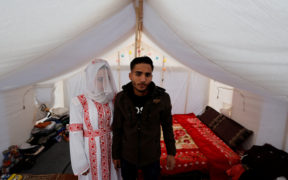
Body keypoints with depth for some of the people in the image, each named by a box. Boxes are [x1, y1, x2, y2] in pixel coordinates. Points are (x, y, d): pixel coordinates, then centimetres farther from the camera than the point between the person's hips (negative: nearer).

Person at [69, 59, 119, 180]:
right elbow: (75, 135, -12)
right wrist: (80, 163, -8)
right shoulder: (78, 102, -15)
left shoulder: (113, 99, -6)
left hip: (110, 150, 3)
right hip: (91, 152, -3)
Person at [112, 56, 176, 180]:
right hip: (127, 155, 1)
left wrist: (171, 152, -1)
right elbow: (117, 129, -6)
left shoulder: (162, 98, -22)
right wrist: (115, 155, 3)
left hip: (151, 156, -1)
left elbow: (167, 125, -6)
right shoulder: (121, 98, -18)